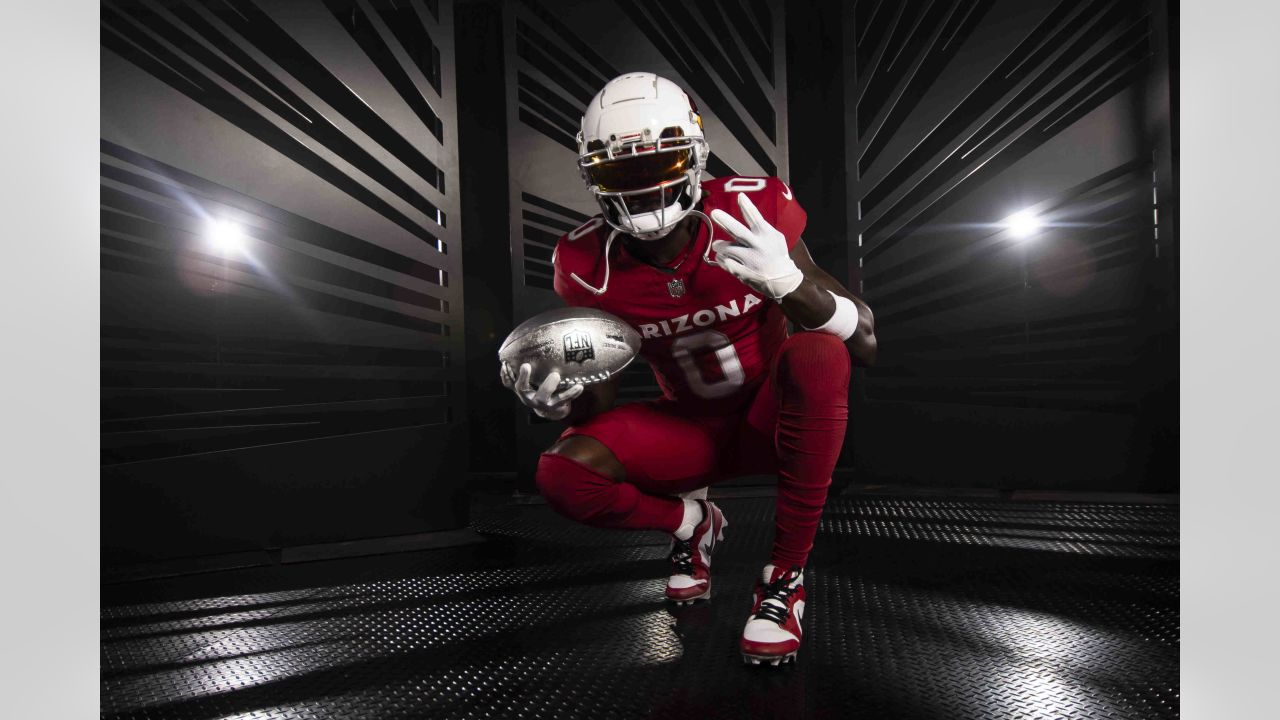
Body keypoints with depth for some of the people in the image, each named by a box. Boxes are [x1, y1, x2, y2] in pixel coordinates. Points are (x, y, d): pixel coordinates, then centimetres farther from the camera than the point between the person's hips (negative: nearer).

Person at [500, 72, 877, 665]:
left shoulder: (753, 212, -21)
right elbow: (600, 403, -4)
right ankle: (691, 521, 12)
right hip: (691, 430, 2)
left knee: (818, 353, -35)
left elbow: (865, 344, -21)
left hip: (773, 417, -1)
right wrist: (558, 399, -29)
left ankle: (785, 574, -18)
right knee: (562, 476, -21)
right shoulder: (588, 266, -14)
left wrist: (788, 280, -41)